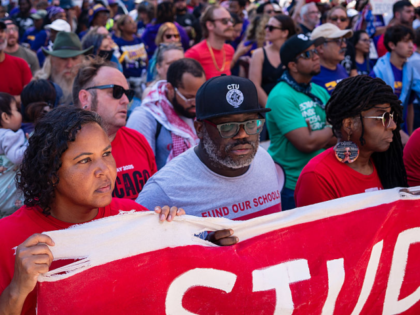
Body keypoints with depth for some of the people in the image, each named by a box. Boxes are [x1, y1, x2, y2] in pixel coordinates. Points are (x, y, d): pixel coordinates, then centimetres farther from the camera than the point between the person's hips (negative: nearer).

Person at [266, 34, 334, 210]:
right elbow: (306, 143, -23)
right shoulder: (281, 96, -17)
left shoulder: (319, 92, 7)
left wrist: (317, 135, -15)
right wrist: (332, 130, -7)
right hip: (291, 187, -7)